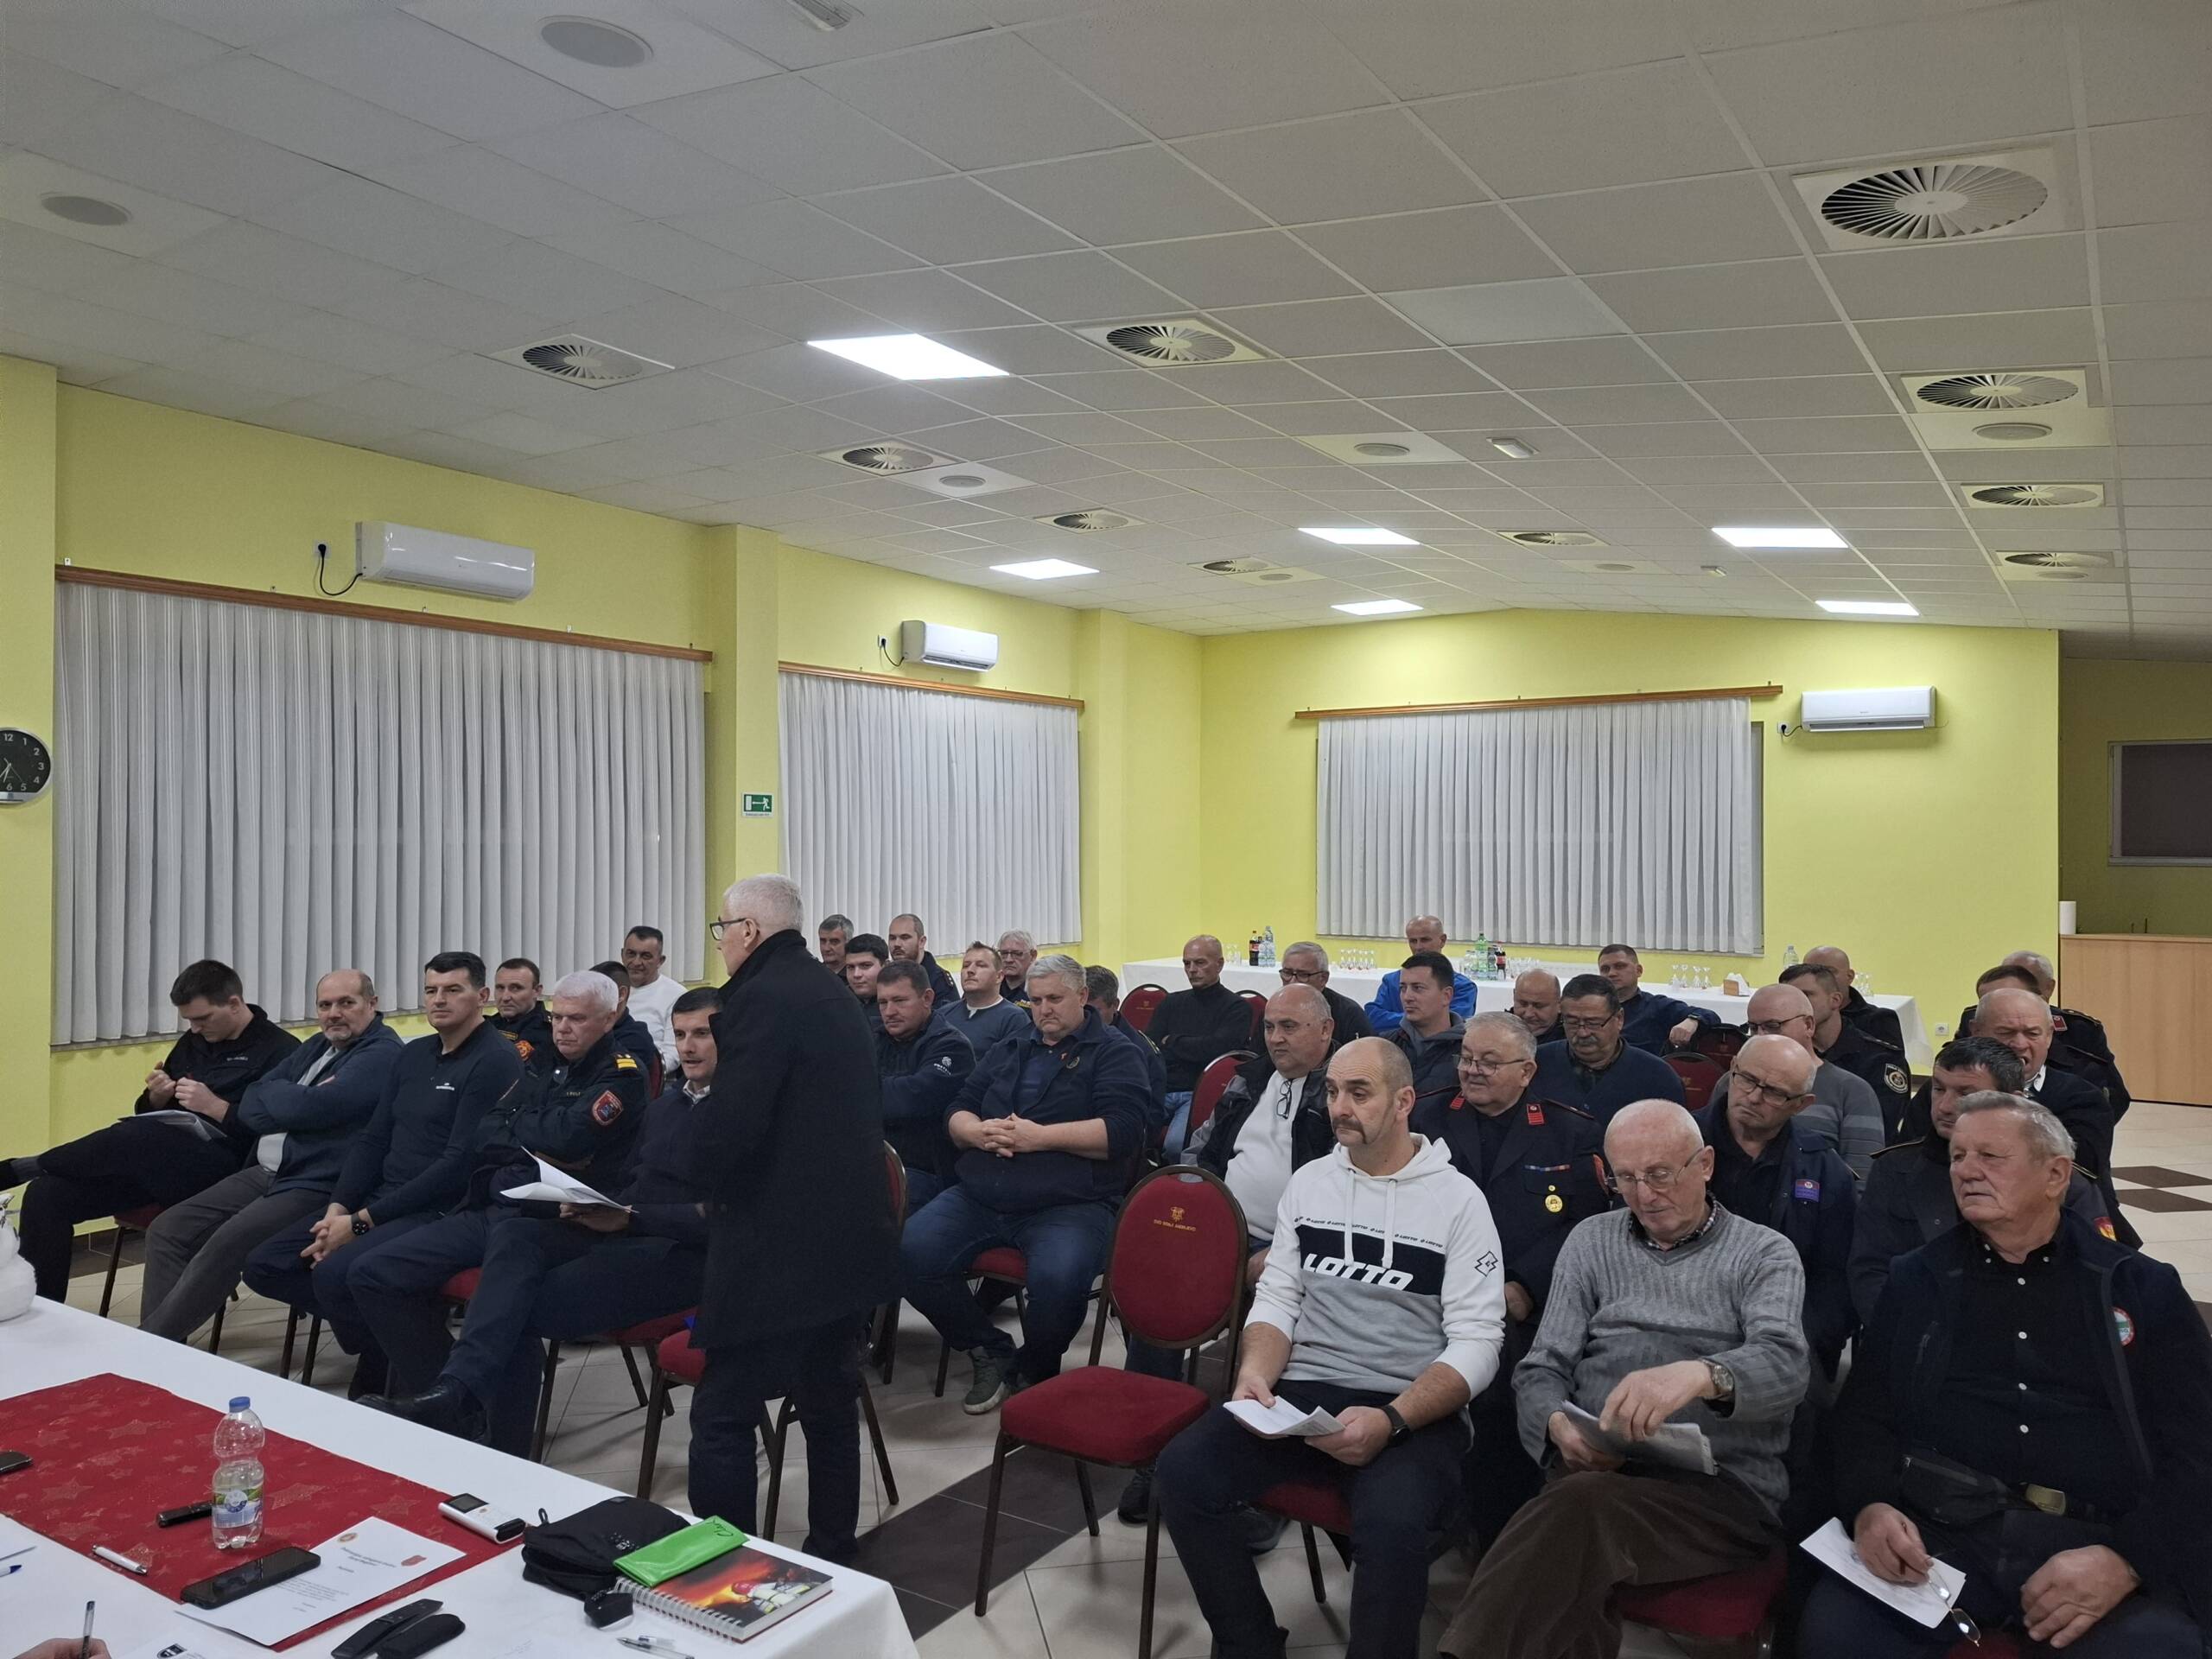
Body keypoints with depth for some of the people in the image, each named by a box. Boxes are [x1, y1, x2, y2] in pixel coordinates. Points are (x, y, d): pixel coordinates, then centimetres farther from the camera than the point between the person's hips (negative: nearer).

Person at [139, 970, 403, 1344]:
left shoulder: (382, 1053, -11)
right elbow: (250, 1108, 11)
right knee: (167, 1230, 0)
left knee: (227, 1243, -26)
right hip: (263, 1173, 9)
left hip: (315, 1187, -9)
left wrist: (274, 1095, -1)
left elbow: (312, 1109, -23)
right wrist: (293, 1098, -10)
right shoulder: (317, 1047, 18)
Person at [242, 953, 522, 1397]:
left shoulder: (496, 1060, -12)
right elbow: (372, 1139, 15)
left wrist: (362, 1222, -17)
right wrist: (338, 1207, -4)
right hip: (379, 1202, 9)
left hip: (442, 1214, -9)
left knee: (335, 1274, -29)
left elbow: (459, 1164, -18)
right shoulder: (413, 1055, 15)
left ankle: (380, 1383, -4)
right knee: (264, 1266, -1)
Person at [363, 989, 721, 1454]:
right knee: (515, 1234, -22)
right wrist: (598, 1208, 0)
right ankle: (460, 1391, -27)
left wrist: (628, 1218, -19)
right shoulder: (666, 1104, 22)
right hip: (621, 1232, 7)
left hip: (679, 1253, -7)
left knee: (524, 1307, -24)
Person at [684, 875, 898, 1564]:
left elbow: (728, 1123, -23)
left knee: (723, 1415, -1)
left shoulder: (763, 997, -15)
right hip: (846, 1229, 9)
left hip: (781, 1239, -9)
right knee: (829, 1403, 17)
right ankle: (832, 1554, 28)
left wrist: (709, 1178, -1)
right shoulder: (832, 992, 13)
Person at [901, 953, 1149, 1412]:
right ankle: (990, 1352, 4)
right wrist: (980, 1132, -4)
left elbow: (1123, 1130, -8)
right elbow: (956, 1113, 21)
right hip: (978, 1196, 5)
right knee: (910, 1254, -19)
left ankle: (1035, 1370, 0)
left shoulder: (1113, 1055, 7)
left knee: (1058, 1280, -34)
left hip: (1069, 1203, -5)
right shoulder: (1009, 1052, 24)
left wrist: (1039, 1136, -13)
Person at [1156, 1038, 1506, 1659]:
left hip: (1413, 1410, -4)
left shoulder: (1458, 1199, -2)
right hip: (1300, 1392, 4)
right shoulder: (1308, 1181, 12)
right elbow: (1276, 1299, 12)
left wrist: (1390, 1421, -22)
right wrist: (1255, 1375, -10)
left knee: (1394, 1524, -35)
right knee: (1184, 1468, -20)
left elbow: (1476, 1344, -8)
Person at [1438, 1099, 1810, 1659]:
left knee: (1581, 1505, -35)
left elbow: (1785, 1366, -11)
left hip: (1725, 1487, -2)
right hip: (1594, 1469, 2)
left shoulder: (1765, 1254, 9)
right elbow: (1542, 1369, 13)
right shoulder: (1591, 1242, 18)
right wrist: (1558, 1424, -11)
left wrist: (1700, 1374, -34)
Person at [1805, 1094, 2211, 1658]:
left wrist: (2125, 1559, -12)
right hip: (1937, 1534, 0)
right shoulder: (1915, 1280, 17)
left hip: (2090, 1543, 0)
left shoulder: (2146, 1290, 13)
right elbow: (1864, 1416, 12)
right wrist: (1871, 1505, -10)